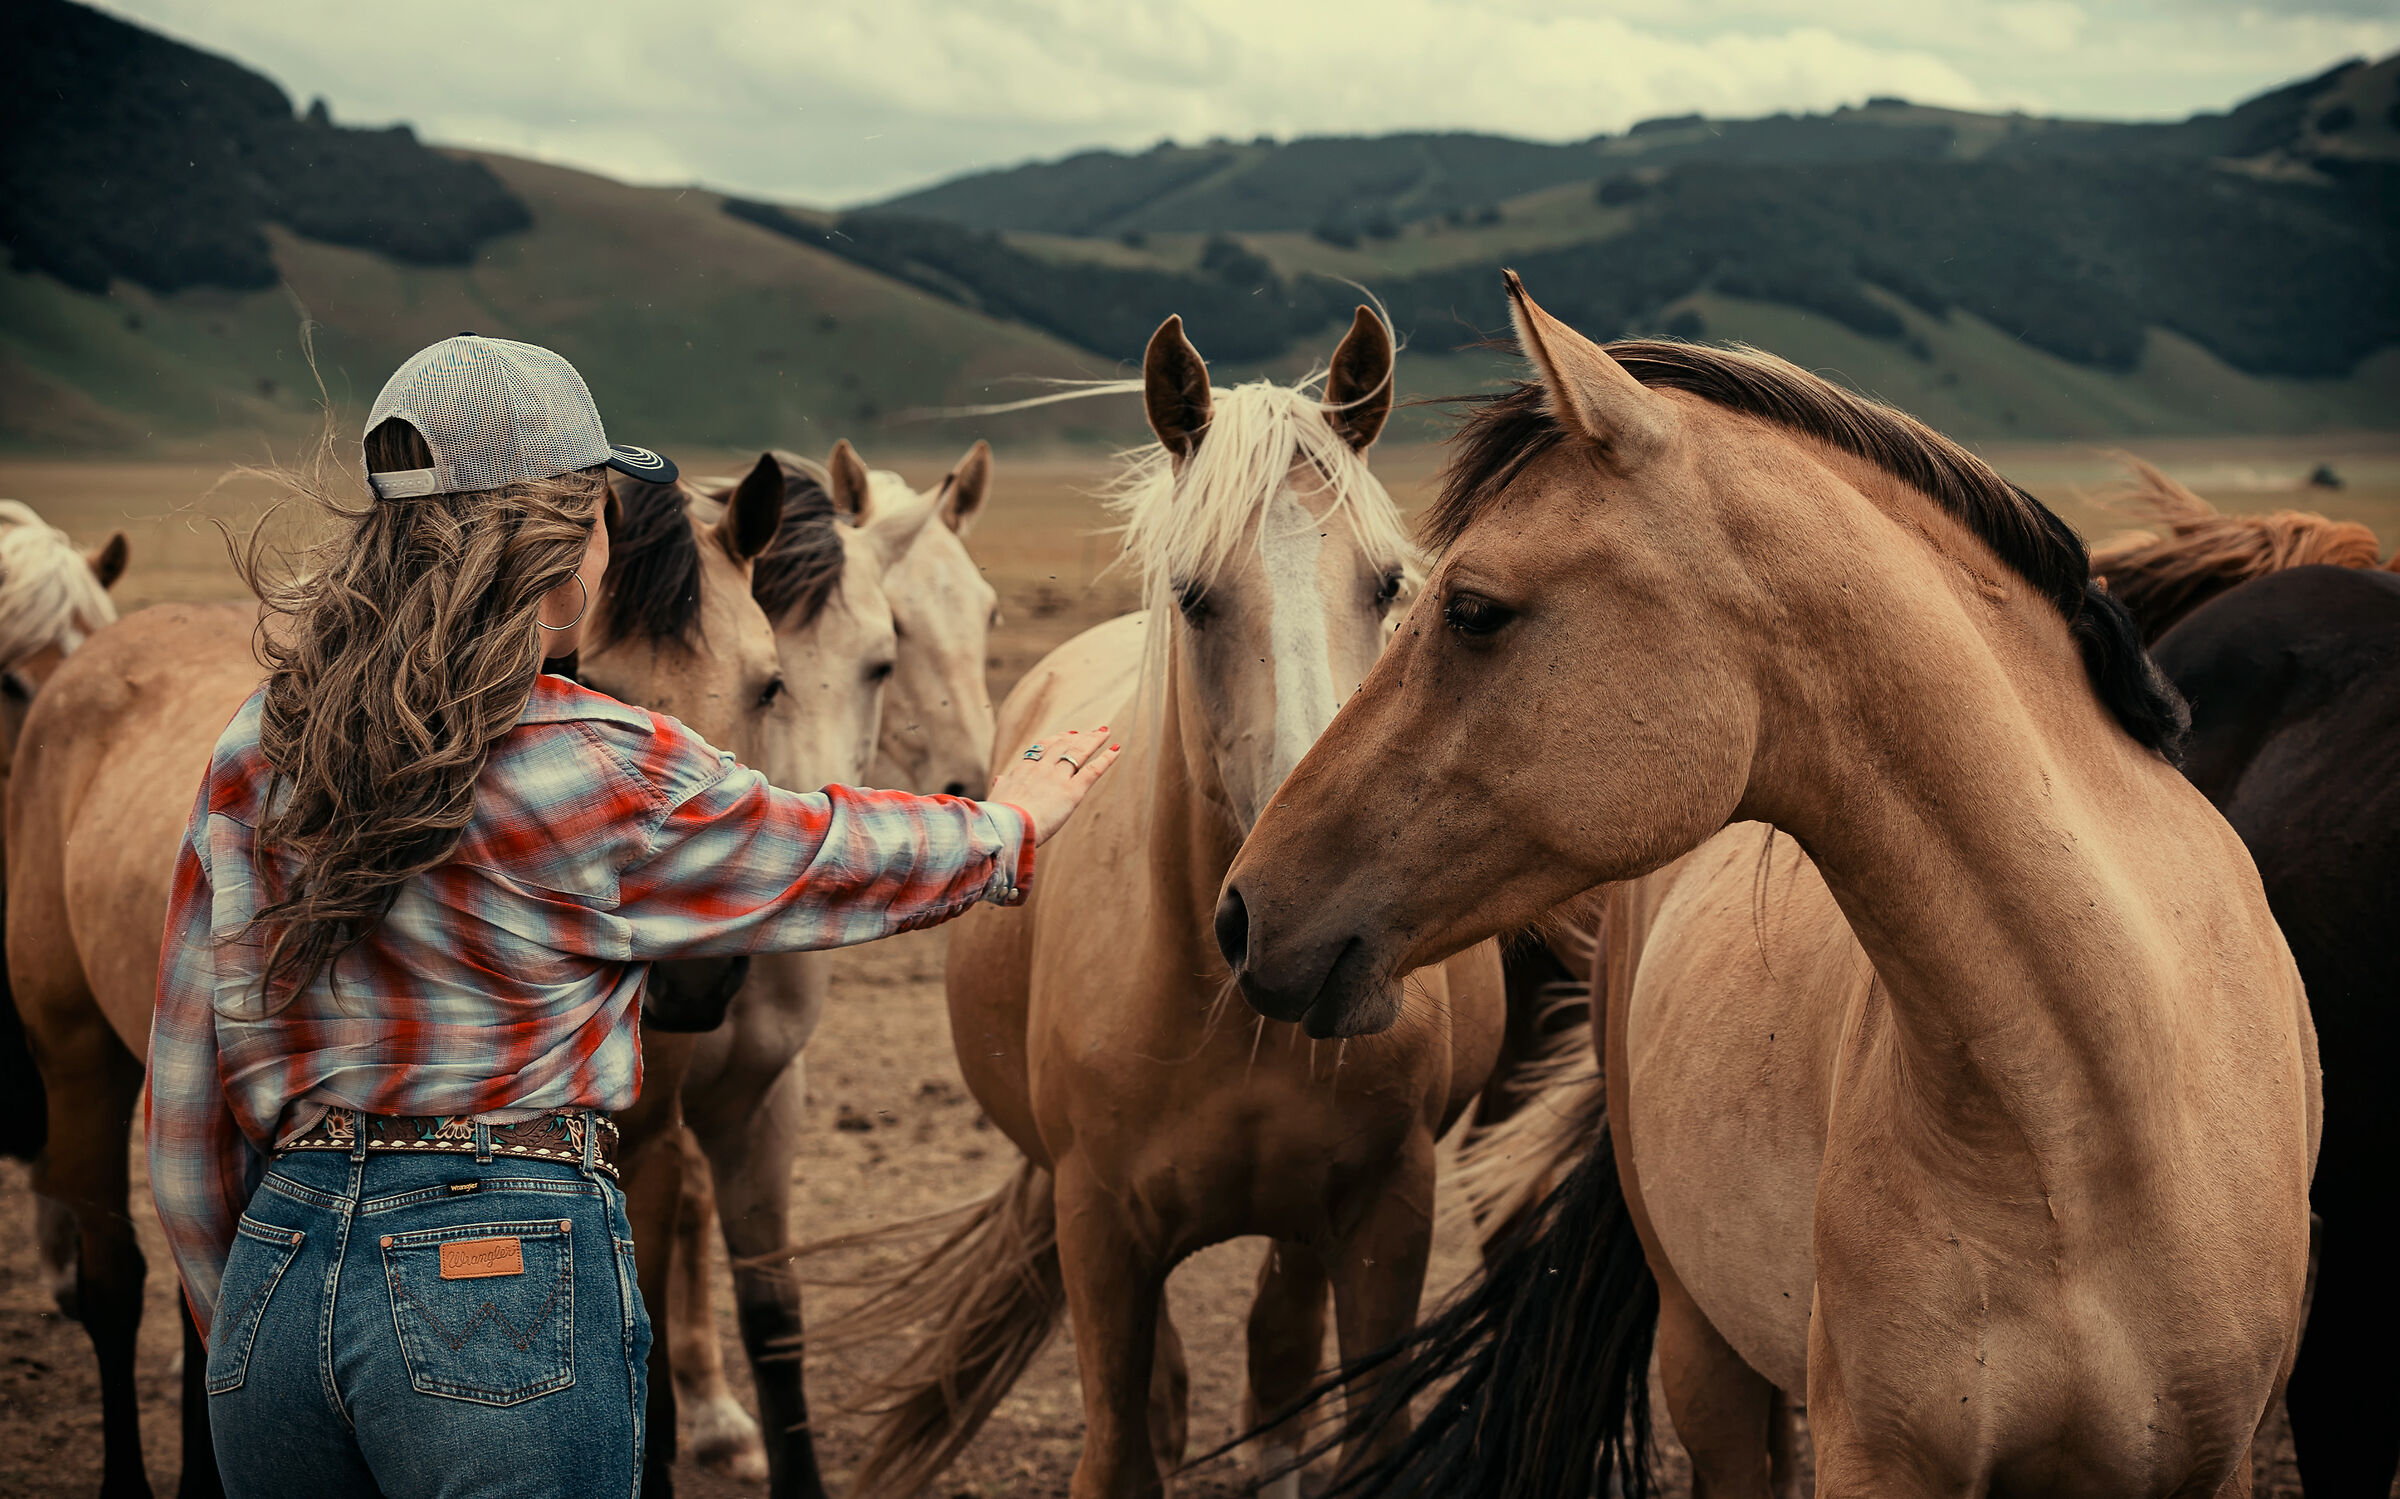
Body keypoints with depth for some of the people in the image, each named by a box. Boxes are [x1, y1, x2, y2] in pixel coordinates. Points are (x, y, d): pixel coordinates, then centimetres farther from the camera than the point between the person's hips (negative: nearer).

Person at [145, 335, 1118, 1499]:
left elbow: (187, 1104, 10)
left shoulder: (251, 759, 4)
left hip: (275, 1268, 6)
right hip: (504, 1273, -5)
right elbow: (834, 859, 7)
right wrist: (1008, 824, 27)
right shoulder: (598, 771, -10)